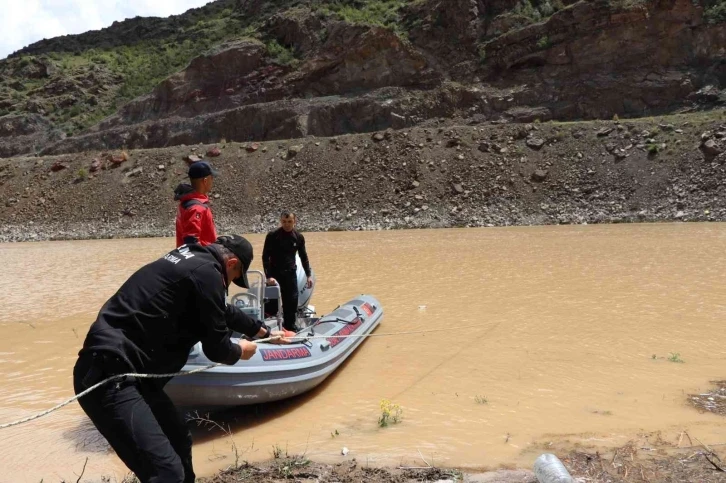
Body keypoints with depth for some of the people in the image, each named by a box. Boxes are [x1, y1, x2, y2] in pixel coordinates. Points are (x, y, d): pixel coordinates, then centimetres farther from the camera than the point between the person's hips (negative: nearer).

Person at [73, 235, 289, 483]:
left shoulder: (191, 260, 18)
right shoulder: (206, 272, -12)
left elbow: (223, 311, 35)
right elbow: (216, 348, -6)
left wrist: (265, 331, 48)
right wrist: (239, 350, 17)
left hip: (124, 370, 11)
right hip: (109, 375, -11)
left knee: (179, 442, 23)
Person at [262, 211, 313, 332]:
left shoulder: (299, 237, 1)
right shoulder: (272, 236, -11)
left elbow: (304, 257, 9)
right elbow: (265, 257, -13)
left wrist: (308, 275, 5)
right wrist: (268, 276, -22)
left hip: (291, 272, 4)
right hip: (275, 273, -3)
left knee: (292, 300, 4)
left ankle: (290, 324, 19)